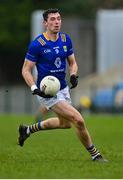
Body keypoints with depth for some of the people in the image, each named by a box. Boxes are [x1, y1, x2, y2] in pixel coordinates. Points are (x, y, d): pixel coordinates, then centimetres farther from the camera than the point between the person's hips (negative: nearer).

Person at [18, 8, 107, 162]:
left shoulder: (66, 39, 1)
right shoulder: (37, 44, -17)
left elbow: (72, 62, 13)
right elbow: (26, 70, -11)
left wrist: (73, 75, -9)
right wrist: (35, 89, -26)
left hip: (63, 88, 8)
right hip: (47, 91, -8)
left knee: (65, 123, 24)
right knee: (78, 120, -16)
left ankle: (28, 129, 40)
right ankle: (94, 154, 0)